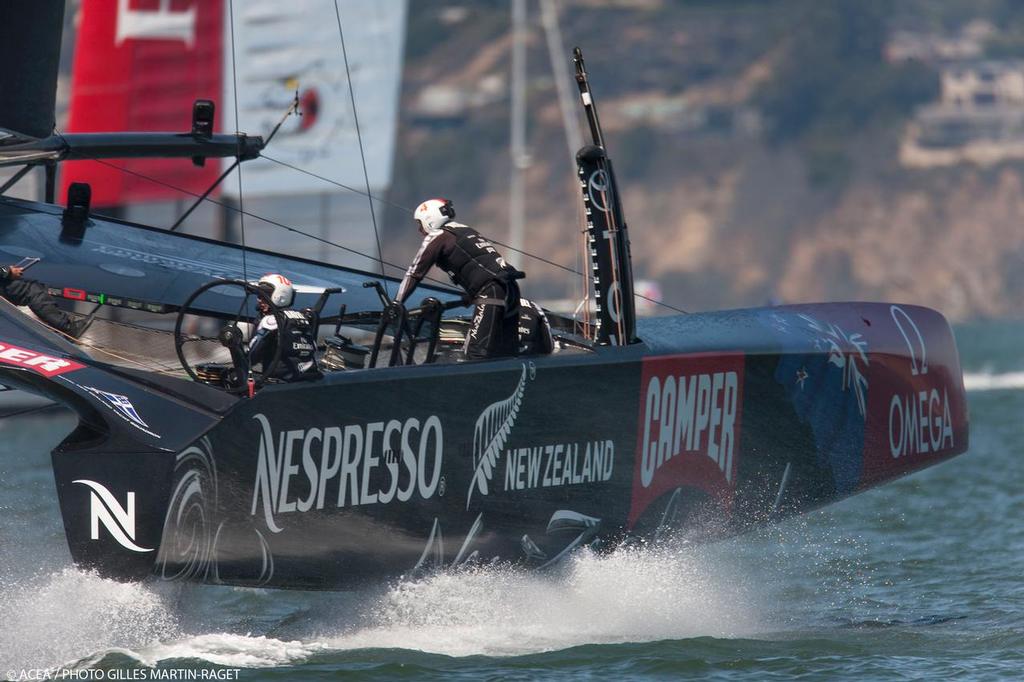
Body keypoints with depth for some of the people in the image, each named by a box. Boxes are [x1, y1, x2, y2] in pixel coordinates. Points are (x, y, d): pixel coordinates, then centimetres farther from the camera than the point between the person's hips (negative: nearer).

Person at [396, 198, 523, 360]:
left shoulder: (437, 237, 5)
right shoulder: (466, 230, 29)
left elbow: (415, 273, 2)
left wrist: (396, 304, 4)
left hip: (490, 292, -8)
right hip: (511, 290, 9)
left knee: (476, 358, -16)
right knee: (505, 358, 9)